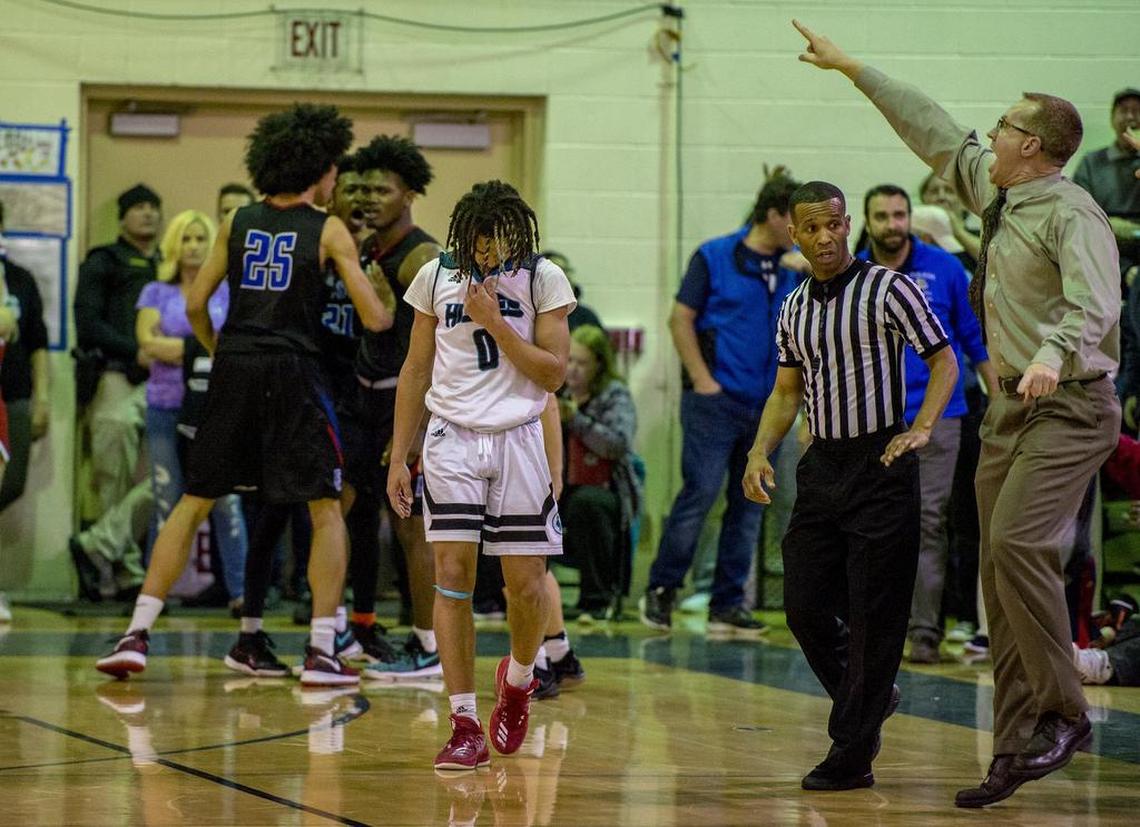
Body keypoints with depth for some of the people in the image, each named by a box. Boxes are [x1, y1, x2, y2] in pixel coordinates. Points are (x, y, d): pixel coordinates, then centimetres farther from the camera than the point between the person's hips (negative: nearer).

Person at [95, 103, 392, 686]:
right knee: (326, 511, 7)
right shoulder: (328, 230, 0)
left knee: (193, 503, 12)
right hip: (293, 373, -4)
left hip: (234, 370, 4)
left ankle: (137, 634, 4)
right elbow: (373, 319, -2)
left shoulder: (238, 223, 10)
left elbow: (195, 305, 9)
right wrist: (397, 315, 20)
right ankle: (320, 653, 0)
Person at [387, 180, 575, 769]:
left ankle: (518, 679, 31)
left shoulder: (543, 279, -3)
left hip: (519, 439, -1)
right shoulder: (436, 277, 2)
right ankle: (465, 726, -6)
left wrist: (494, 321, -16)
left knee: (527, 586, -1)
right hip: (452, 438, 1)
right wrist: (398, 458, 7)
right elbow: (416, 371, 9)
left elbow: (554, 374, -7)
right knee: (452, 577, -9)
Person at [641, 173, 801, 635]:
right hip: (716, 401, -5)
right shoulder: (714, 258, -3)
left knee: (750, 504, 7)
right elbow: (681, 319, -3)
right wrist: (701, 379, -9)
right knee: (700, 495, -8)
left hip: (766, 403, 5)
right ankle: (661, 591, 4)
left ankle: (727, 605, 13)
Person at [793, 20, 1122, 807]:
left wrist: (1053, 353, -48)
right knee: (1000, 579, 5)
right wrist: (853, 69, 29)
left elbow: (1095, 302, -29)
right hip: (1010, 406, 9)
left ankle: (1064, 712, -15)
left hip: (1068, 405, -9)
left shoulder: (1070, 211, -14)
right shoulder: (995, 192, 12)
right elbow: (936, 132, 25)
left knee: (1016, 542, -26)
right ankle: (1014, 751, 7)